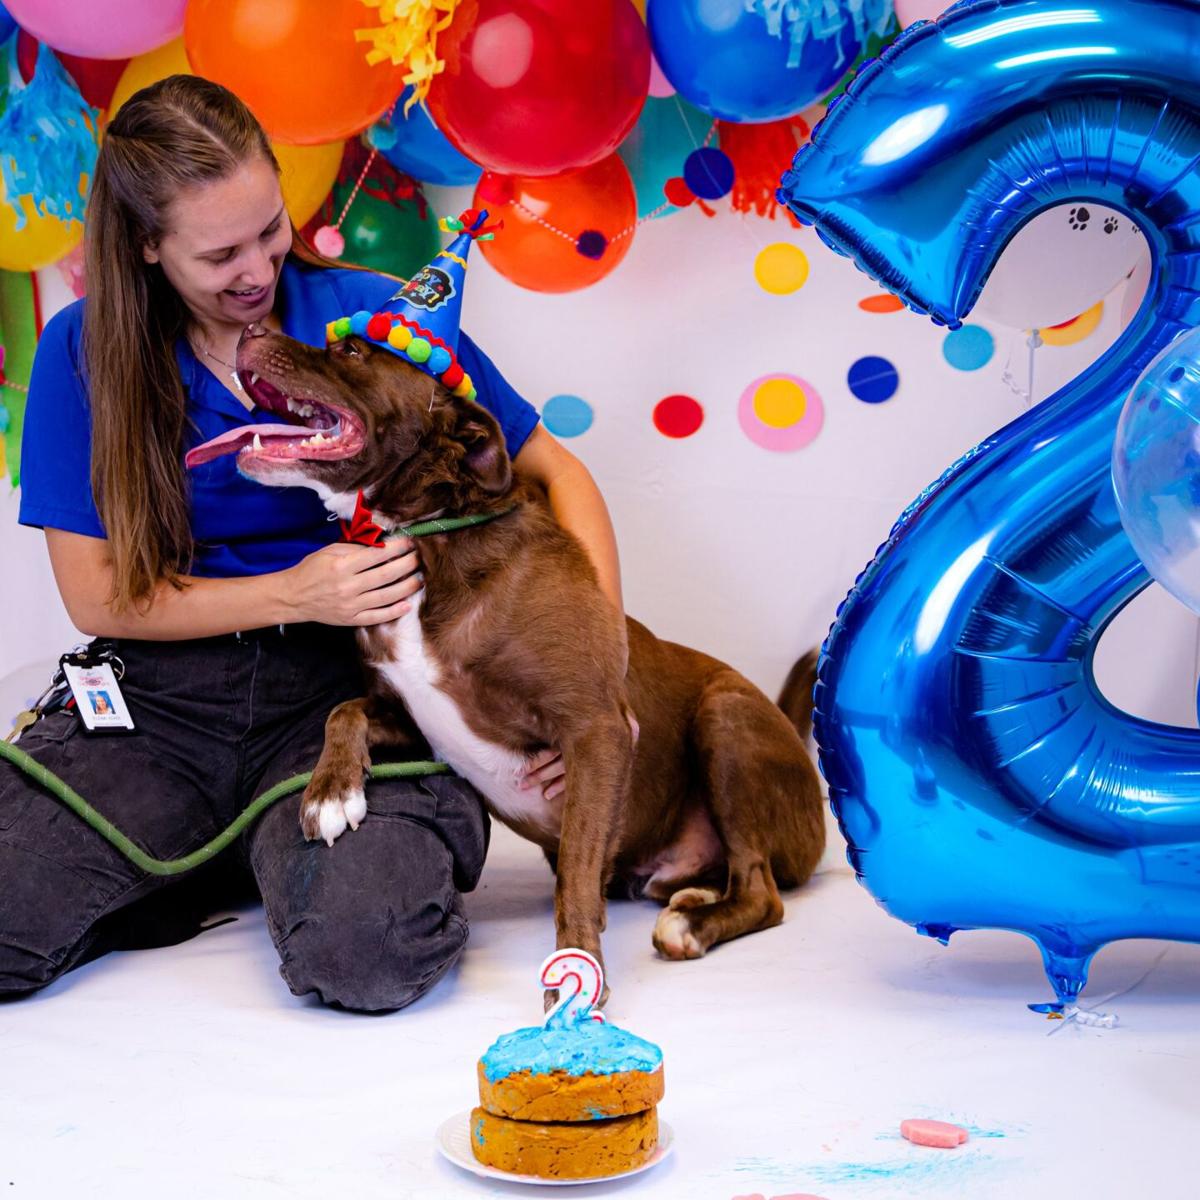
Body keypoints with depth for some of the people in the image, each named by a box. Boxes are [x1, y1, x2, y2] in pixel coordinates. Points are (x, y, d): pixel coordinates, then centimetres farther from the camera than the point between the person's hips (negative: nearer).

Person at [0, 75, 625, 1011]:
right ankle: (221, 867, 6)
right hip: (162, 697, 2)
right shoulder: (85, 352, 0)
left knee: (365, 948, -31)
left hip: (347, 687, -2)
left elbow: (557, 474, 2)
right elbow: (98, 596, 1)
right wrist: (294, 597, -14)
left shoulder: (373, 316, -2)